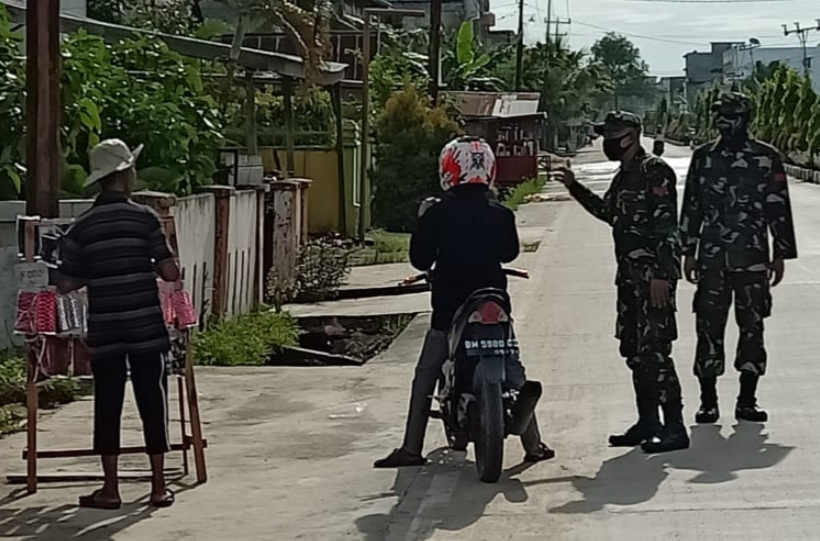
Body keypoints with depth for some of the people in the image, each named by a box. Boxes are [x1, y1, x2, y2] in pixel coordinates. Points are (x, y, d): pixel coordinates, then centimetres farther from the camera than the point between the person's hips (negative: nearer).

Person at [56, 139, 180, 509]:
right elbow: (170, 273, -9)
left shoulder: (81, 228, 0)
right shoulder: (144, 218, -7)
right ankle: (158, 487, 10)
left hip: (104, 331, 2)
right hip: (146, 328, -2)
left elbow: (66, 284, 1)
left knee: (107, 406, 8)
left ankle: (110, 489, 12)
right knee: (152, 402, 6)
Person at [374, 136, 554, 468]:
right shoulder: (500, 214, -2)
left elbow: (421, 259, -5)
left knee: (425, 376, 7)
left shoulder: (438, 213, -9)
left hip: (449, 307, -2)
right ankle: (533, 444, 11)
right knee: (513, 372, 12)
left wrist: (423, 221, 6)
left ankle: (411, 449, 3)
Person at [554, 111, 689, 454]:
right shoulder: (625, 176, 17)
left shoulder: (655, 172, -12)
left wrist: (661, 275, -24)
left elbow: (666, 227, -18)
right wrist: (575, 188, 28)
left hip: (654, 276, -10)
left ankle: (675, 428, -11)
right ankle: (648, 423, 21)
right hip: (631, 275, 10)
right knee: (634, 349, 12)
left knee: (654, 351, -13)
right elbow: (608, 211, 34)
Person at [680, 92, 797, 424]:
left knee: (752, 327, 3)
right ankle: (708, 401, 7)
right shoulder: (703, 157, 7)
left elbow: (779, 209, 4)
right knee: (709, 327, -1)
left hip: (753, 258, -1)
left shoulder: (767, 158, 2)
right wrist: (689, 252, 8)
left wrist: (781, 254, 1)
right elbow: (691, 207, 11)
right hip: (712, 258, 1)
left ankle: (747, 401, 11)